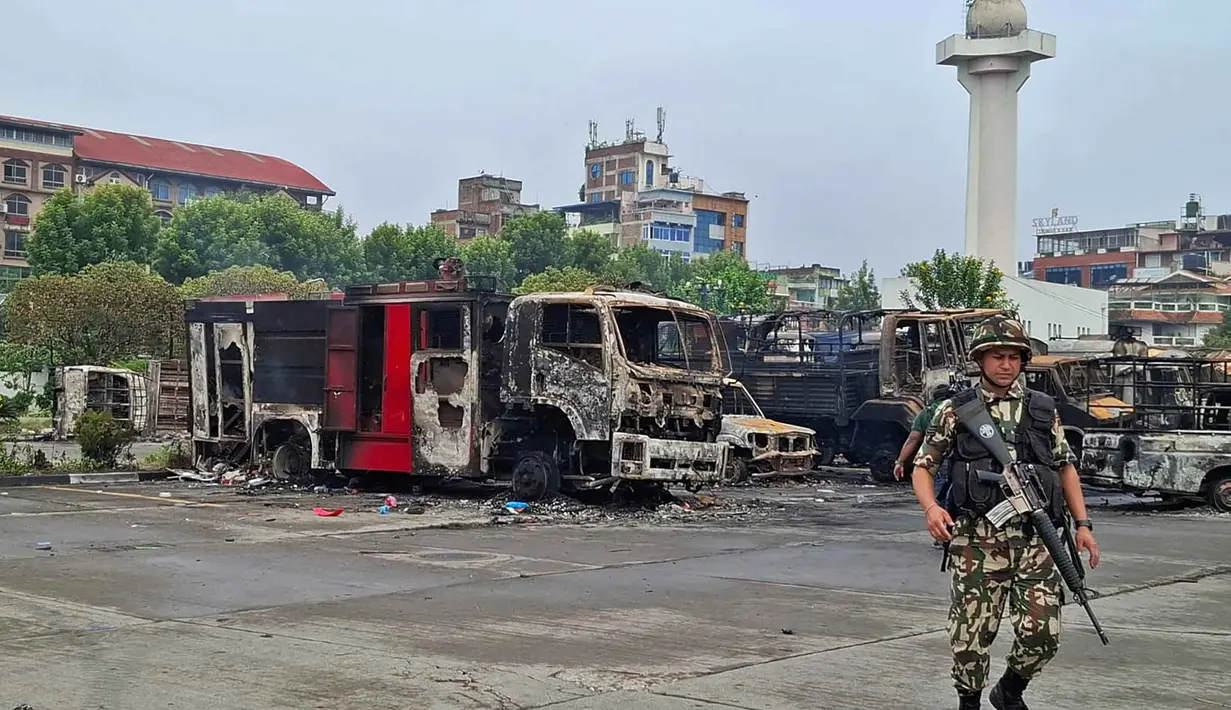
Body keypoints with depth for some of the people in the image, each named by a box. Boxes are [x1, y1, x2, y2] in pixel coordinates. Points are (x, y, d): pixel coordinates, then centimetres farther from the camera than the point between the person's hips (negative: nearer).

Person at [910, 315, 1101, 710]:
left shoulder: (1043, 410, 12)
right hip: (976, 542, -2)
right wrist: (931, 508, -11)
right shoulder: (955, 410, 5)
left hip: (1034, 541, 2)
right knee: (971, 636, 0)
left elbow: (1065, 467, 19)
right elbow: (922, 467, 8)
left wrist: (1082, 523, 10)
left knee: (1042, 635, -3)